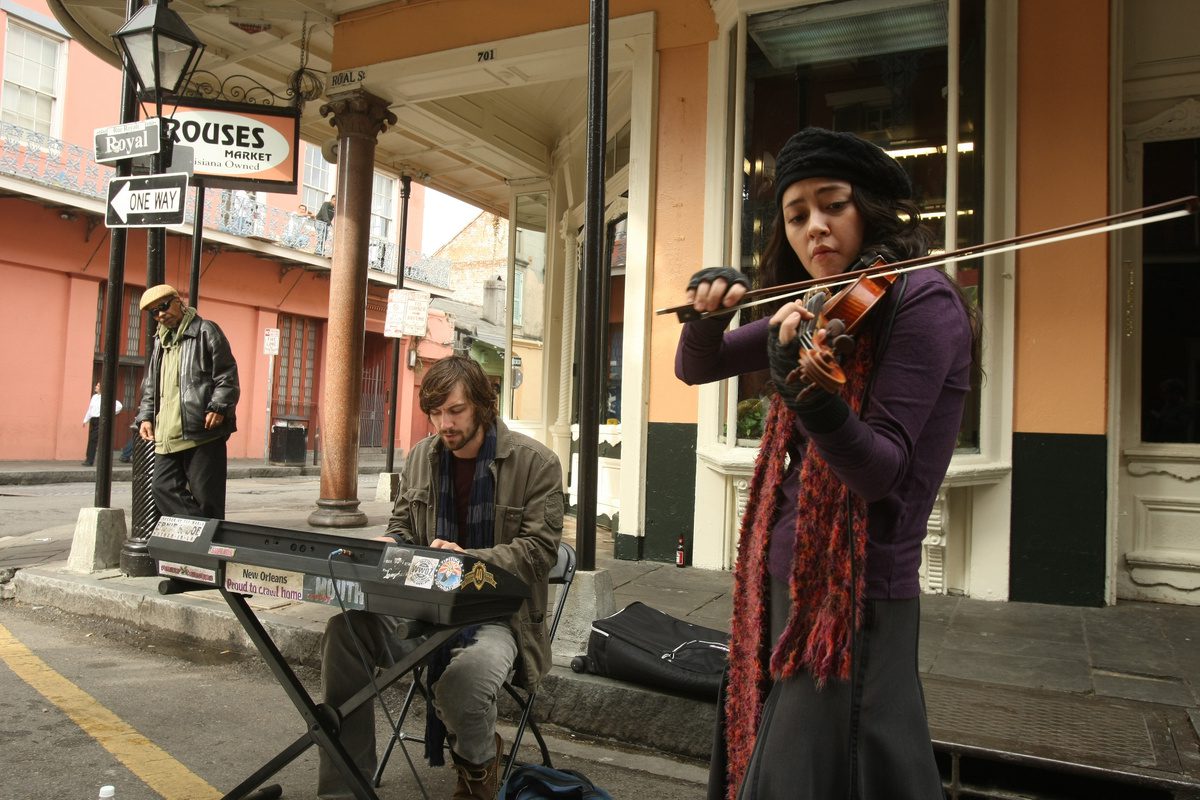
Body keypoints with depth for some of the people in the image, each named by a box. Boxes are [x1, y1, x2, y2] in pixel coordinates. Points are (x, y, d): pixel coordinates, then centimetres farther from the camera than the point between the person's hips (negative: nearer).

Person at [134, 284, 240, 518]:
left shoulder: (205, 331, 2)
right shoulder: (160, 342, 23)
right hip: (167, 436, 8)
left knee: (206, 494, -6)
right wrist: (146, 416, 15)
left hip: (203, 431, -8)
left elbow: (227, 374, -6)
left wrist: (218, 407, -17)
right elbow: (150, 386, 28)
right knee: (163, 488, 3)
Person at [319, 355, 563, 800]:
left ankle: (478, 763, 6)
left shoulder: (537, 464, -7)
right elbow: (401, 529, 19)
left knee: (462, 685, -35)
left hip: (498, 615, -5)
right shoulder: (420, 457, 10)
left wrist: (468, 559, -23)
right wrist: (388, 549, -5)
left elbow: (539, 550, -10)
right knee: (346, 628, -24)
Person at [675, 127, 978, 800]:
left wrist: (811, 396, -40)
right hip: (784, 585, 8)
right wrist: (711, 312, -10)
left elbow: (883, 470, -22)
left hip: (856, 599, -7)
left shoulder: (922, 300, -13)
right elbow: (695, 368, 11)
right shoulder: (818, 311, 8)